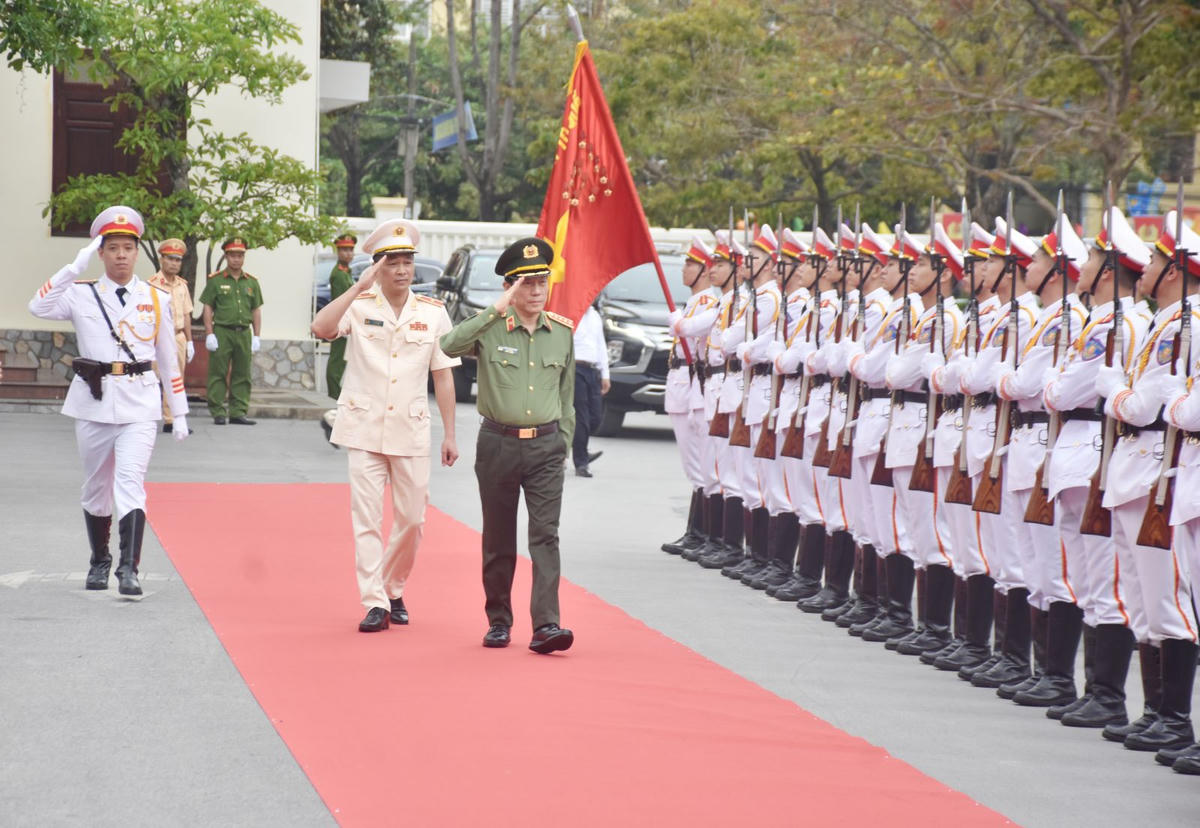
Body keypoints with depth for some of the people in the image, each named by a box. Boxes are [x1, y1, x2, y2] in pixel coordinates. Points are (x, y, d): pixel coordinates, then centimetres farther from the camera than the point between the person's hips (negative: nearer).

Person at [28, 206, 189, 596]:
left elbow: (168, 358, 12)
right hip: (93, 401, 1)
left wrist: (179, 412, 13)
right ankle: (99, 562, 31)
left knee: (131, 480, -16)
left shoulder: (156, 299, 6)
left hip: (139, 403, -1)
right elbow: (39, 307, -15)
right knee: (96, 486, 12)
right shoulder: (82, 295, 3)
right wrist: (74, 268, -18)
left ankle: (129, 569, -22)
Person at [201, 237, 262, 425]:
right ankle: (218, 413, 0)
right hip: (222, 332, -4)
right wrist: (209, 334, -8)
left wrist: (256, 336, 7)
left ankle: (238, 413, 10)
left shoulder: (251, 282, 12)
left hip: (244, 333, 4)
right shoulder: (216, 280, 2)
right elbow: (207, 308, 0)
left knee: (242, 375, 5)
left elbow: (256, 310, 14)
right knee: (218, 374, -3)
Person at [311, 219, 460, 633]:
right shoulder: (360, 306, -2)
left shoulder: (433, 313, 4)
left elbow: (443, 376, 7)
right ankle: (375, 604, -2)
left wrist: (449, 435, 4)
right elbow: (321, 328, -22)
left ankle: (395, 592, 27)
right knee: (367, 519, -4)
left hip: (411, 430, 2)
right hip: (364, 429, -2)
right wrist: (359, 286, -23)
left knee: (411, 519, 6)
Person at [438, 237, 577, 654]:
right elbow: (447, 346, -25)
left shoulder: (563, 331, 6)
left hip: (545, 446, 1)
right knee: (498, 540, 9)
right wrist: (495, 311, -26)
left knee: (545, 535, -10)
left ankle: (545, 625, -16)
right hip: (498, 444, -1)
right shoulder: (490, 328, -4)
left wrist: (563, 444, 12)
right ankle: (499, 621, 22)